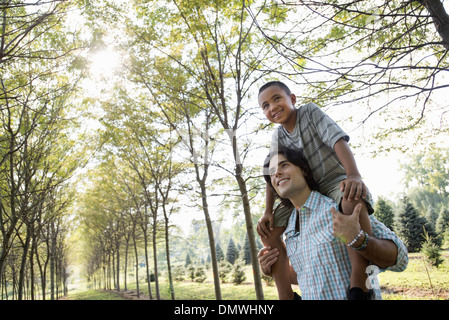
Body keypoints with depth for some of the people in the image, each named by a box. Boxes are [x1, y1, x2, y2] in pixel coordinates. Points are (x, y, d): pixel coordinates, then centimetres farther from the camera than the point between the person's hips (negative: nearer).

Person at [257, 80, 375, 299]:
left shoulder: (310, 112, -10)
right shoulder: (277, 137, 4)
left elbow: (338, 139, -22)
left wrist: (354, 175, -39)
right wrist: (267, 212, -9)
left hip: (337, 181, -5)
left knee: (353, 200, -42)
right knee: (268, 230, -6)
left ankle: (359, 284, -39)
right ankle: (286, 294, 3)